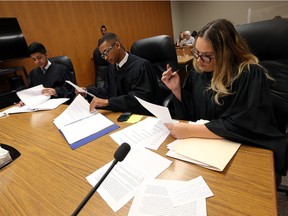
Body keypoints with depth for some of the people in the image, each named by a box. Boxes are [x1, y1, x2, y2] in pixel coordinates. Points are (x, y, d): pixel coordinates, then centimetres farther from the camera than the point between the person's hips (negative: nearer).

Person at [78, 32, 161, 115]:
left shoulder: (141, 66, -16)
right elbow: (108, 91, 16)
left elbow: (139, 98, -25)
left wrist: (107, 102, -30)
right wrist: (86, 91, 2)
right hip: (121, 114, 7)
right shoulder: (112, 66, 8)